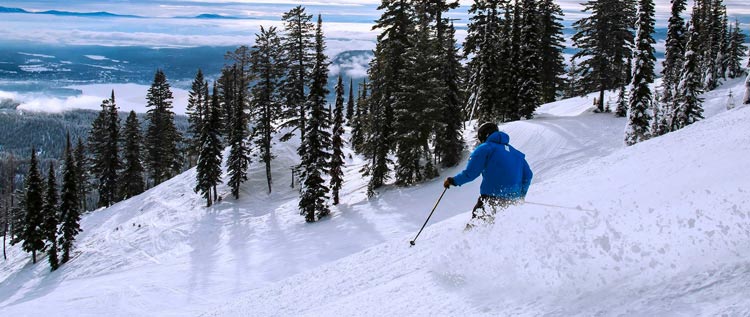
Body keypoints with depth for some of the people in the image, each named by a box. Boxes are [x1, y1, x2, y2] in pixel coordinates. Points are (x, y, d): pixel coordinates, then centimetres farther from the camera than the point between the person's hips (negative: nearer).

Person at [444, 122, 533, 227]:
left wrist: (453, 181, 10)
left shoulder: (484, 148, 3)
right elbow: (528, 175, 21)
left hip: (492, 196, -6)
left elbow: (470, 173, -5)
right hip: (513, 200, 6)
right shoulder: (515, 152, 23)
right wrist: (521, 197, 30)